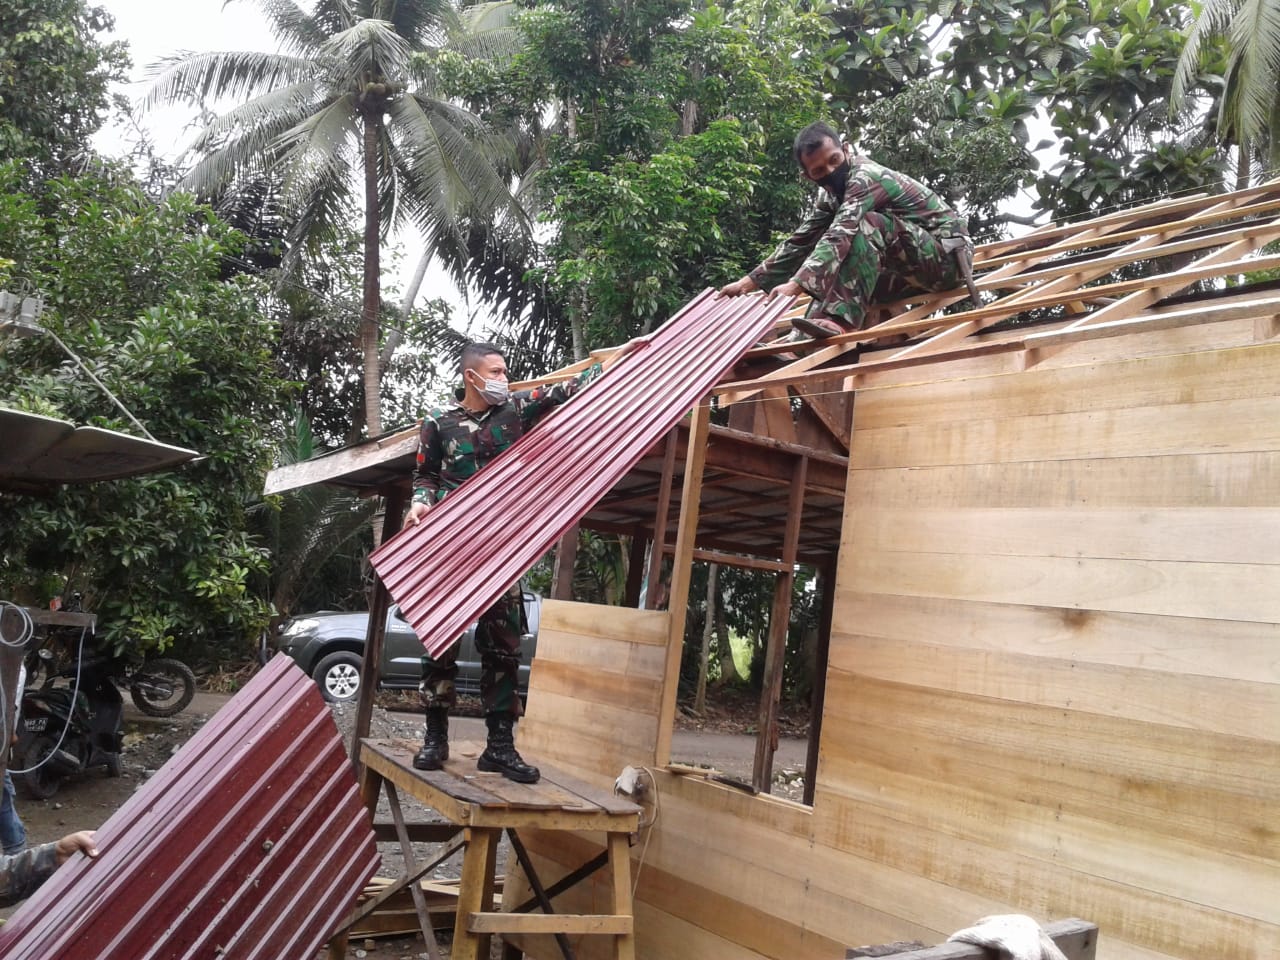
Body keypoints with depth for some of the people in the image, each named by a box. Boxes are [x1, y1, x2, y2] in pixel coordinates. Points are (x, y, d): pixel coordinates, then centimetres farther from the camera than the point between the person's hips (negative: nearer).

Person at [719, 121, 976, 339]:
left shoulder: (866, 176, -22)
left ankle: (842, 320, -37)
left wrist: (797, 283, -48)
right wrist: (750, 282, 0)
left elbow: (839, 235, -36)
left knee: (869, 224, -30)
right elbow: (800, 241, 8)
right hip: (917, 262, 9)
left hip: (948, 253, -9)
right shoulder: (832, 194, 4)